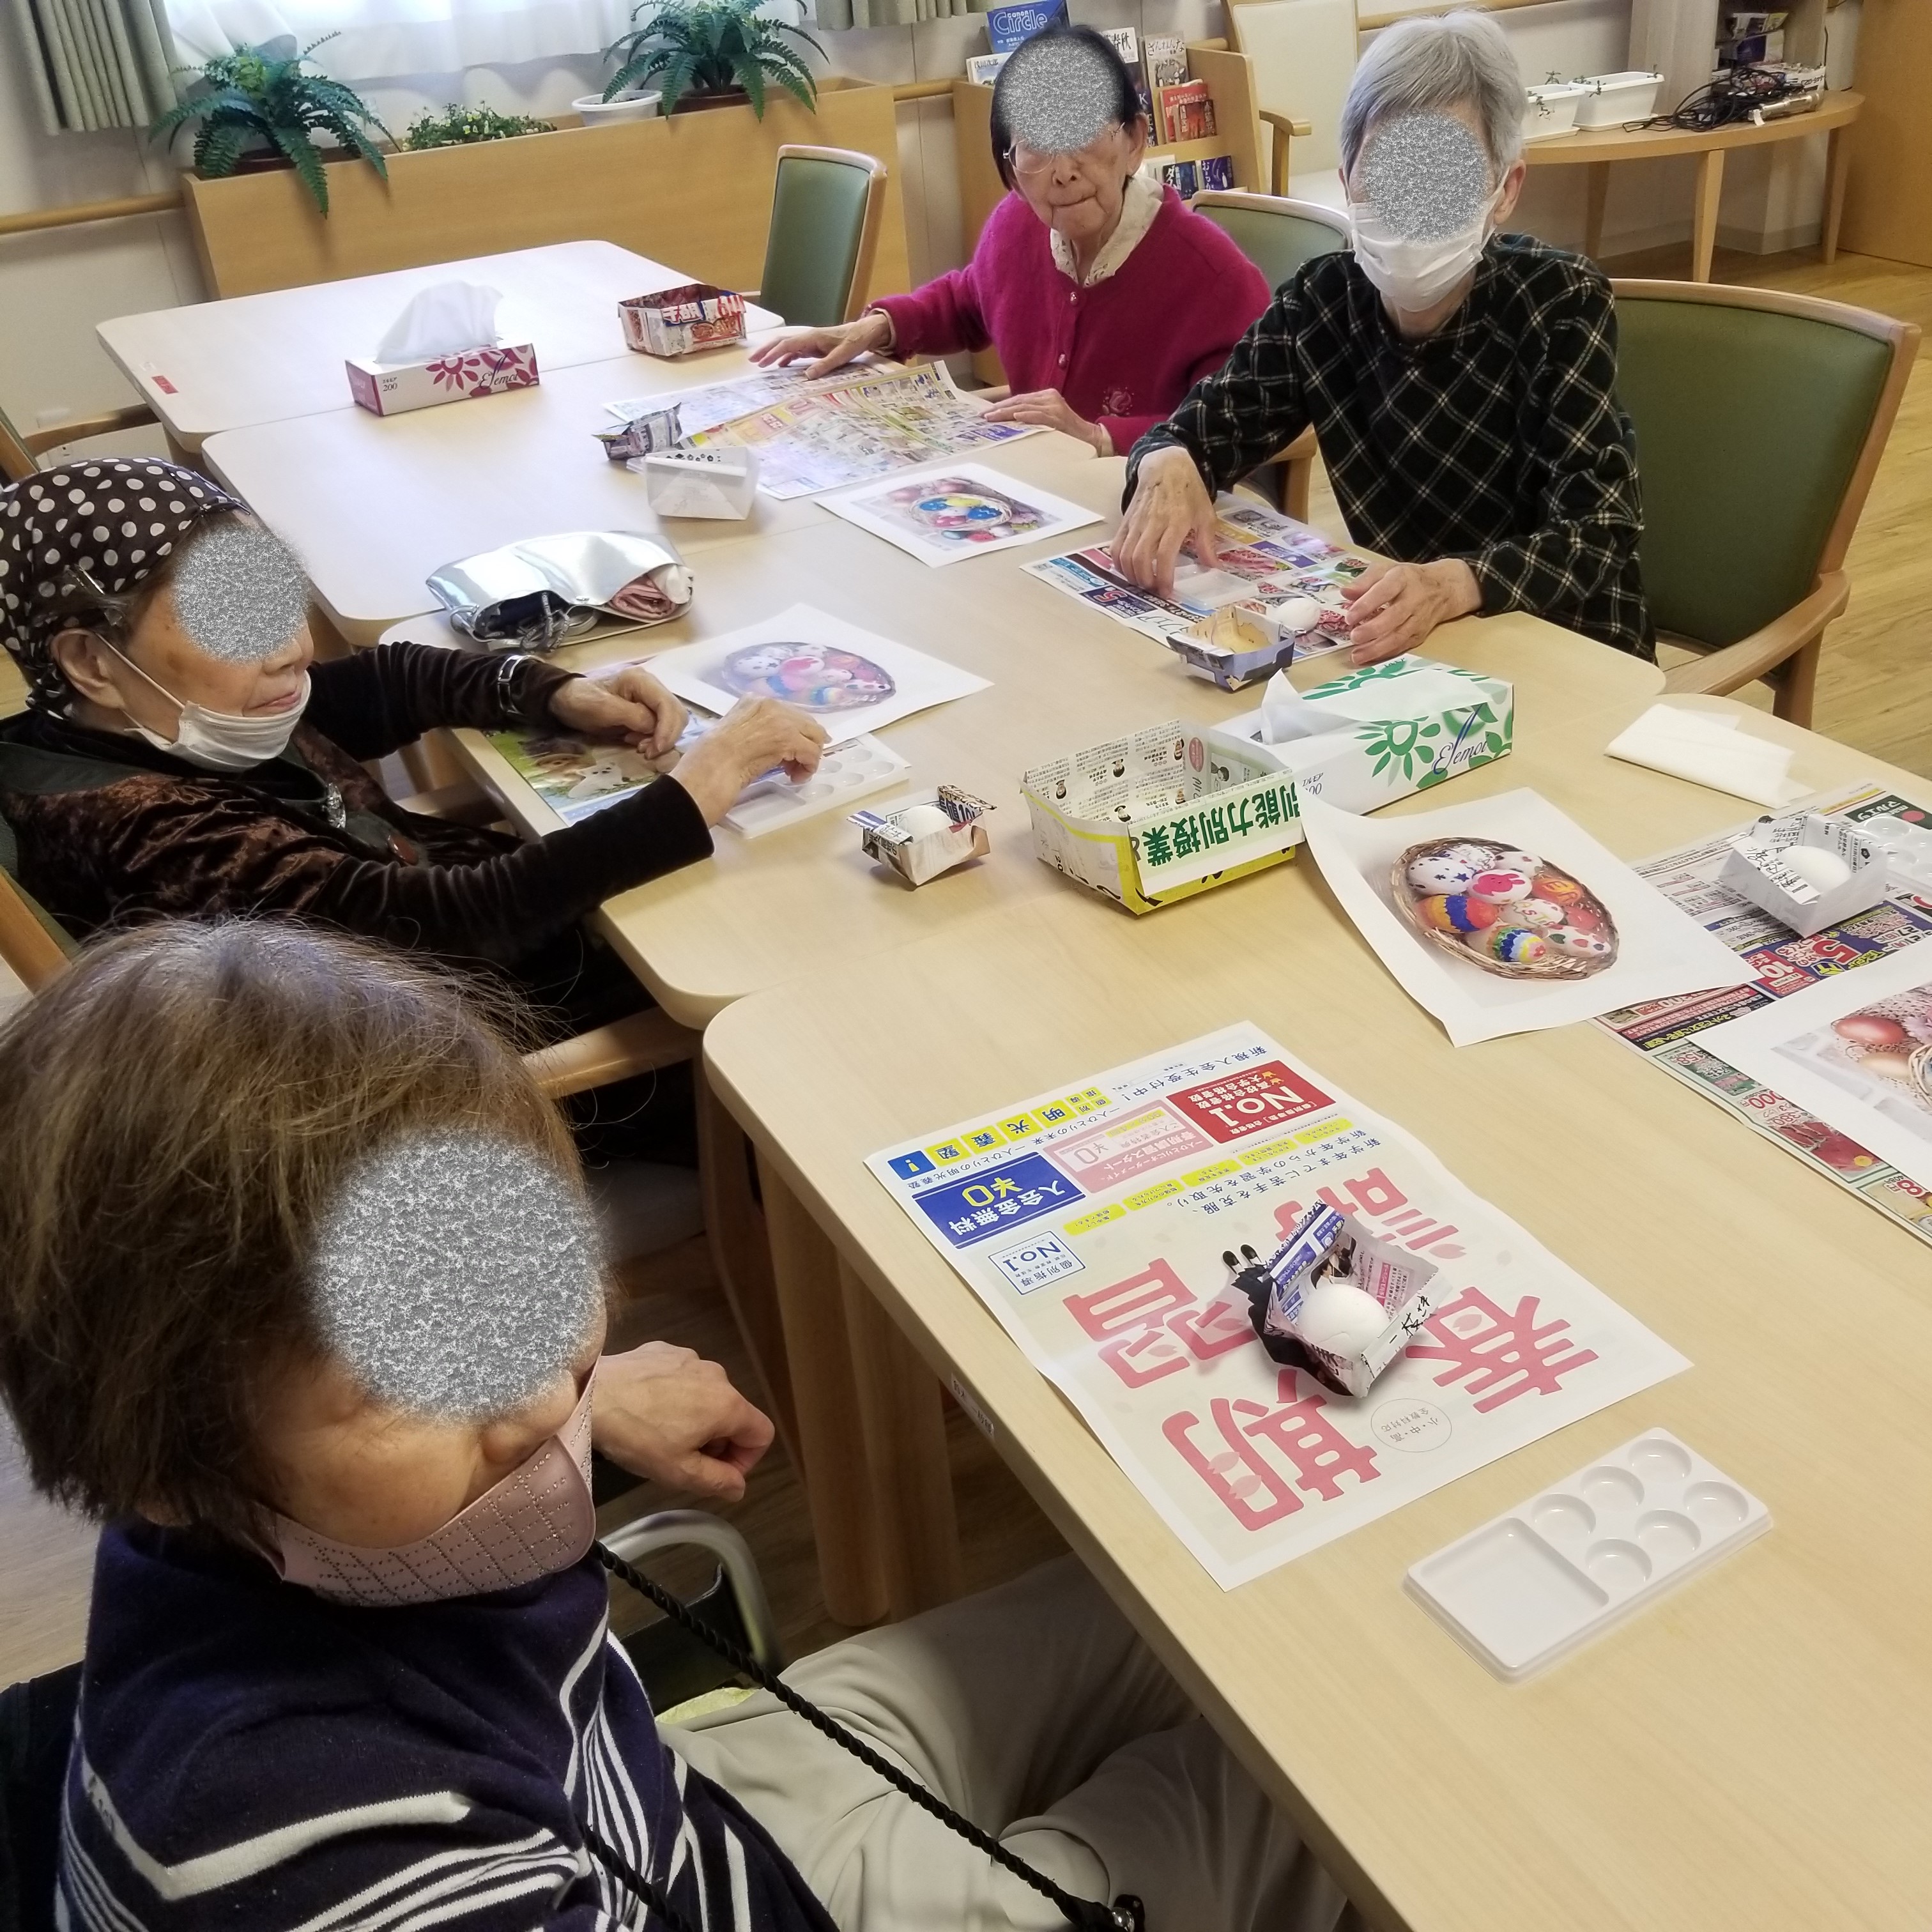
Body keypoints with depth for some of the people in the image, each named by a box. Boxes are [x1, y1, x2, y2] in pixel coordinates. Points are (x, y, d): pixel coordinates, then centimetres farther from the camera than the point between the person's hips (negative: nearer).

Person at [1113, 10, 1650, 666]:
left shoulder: (1561, 304, -14)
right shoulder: (1323, 299, -5)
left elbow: (1597, 536, -22)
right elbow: (1199, 429, -1)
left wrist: (1451, 586, -43)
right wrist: (1168, 467, -27)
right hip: (1390, 647, 3)